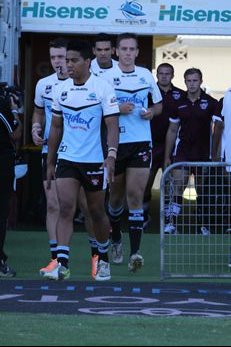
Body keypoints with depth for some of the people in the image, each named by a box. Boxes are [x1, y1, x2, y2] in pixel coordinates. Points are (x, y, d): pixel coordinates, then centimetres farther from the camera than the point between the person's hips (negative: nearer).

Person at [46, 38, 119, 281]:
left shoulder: (103, 88, -7)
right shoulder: (61, 90, 6)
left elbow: (112, 125, -9)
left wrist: (111, 155, -23)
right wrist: (50, 162, 13)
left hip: (94, 161, -3)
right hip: (66, 159, 3)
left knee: (96, 212, 9)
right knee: (66, 208, -12)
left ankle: (103, 259, 30)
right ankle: (62, 264, -18)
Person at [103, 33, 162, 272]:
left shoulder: (146, 75, 7)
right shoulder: (106, 76, -2)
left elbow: (159, 104, 19)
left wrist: (152, 112, -3)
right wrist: (117, 109, -17)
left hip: (141, 143, 1)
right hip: (115, 142, -1)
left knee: (135, 196, -9)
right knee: (116, 196, 11)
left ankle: (135, 252, -13)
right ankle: (116, 241, 34)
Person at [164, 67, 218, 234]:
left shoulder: (211, 103, -2)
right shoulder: (179, 104, 5)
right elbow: (172, 131, 12)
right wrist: (167, 156, 11)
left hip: (203, 152, -1)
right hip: (182, 151, 1)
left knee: (202, 191, 6)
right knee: (178, 187, -9)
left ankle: (203, 225, 16)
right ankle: (171, 223, -10)